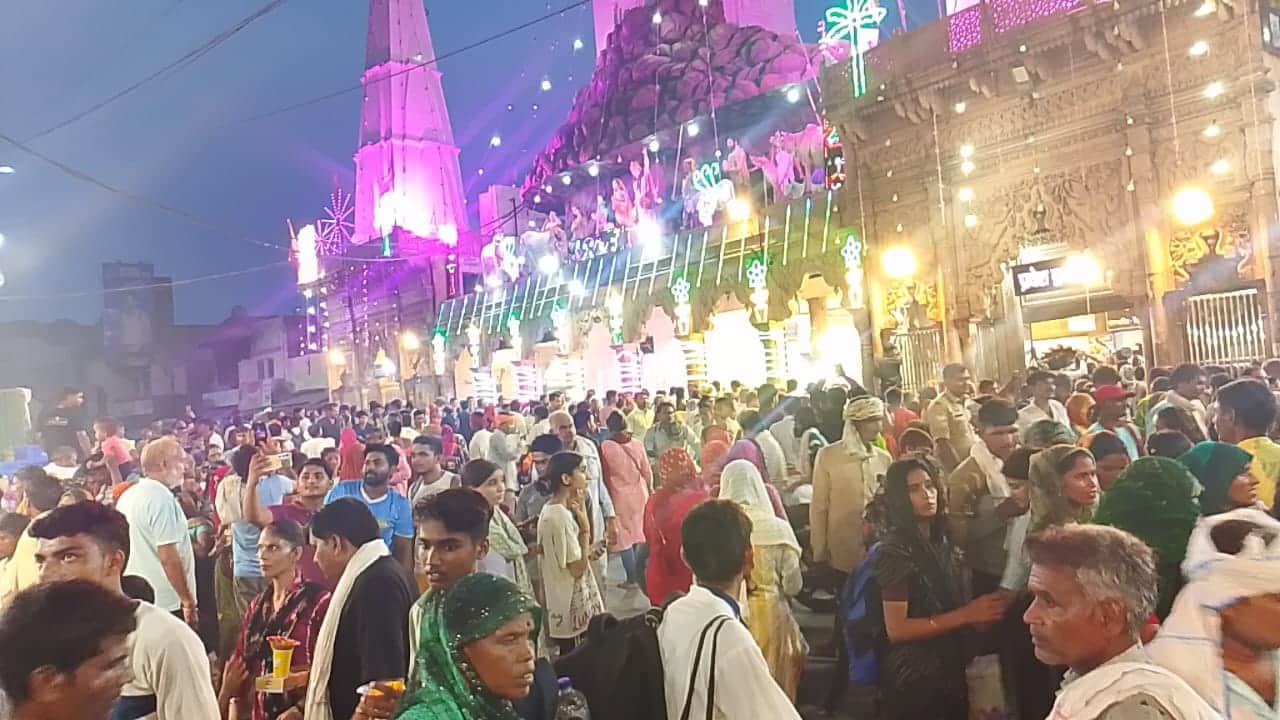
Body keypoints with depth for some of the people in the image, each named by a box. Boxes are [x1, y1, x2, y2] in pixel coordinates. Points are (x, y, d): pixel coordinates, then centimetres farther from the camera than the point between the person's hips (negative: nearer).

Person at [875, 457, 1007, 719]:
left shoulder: (942, 540, 4)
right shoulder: (895, 548, -18)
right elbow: (896, 629, -22)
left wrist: (981, 612, -4)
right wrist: (965, 615, -21)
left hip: (951, 669, 7)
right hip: (914, 677, -7)